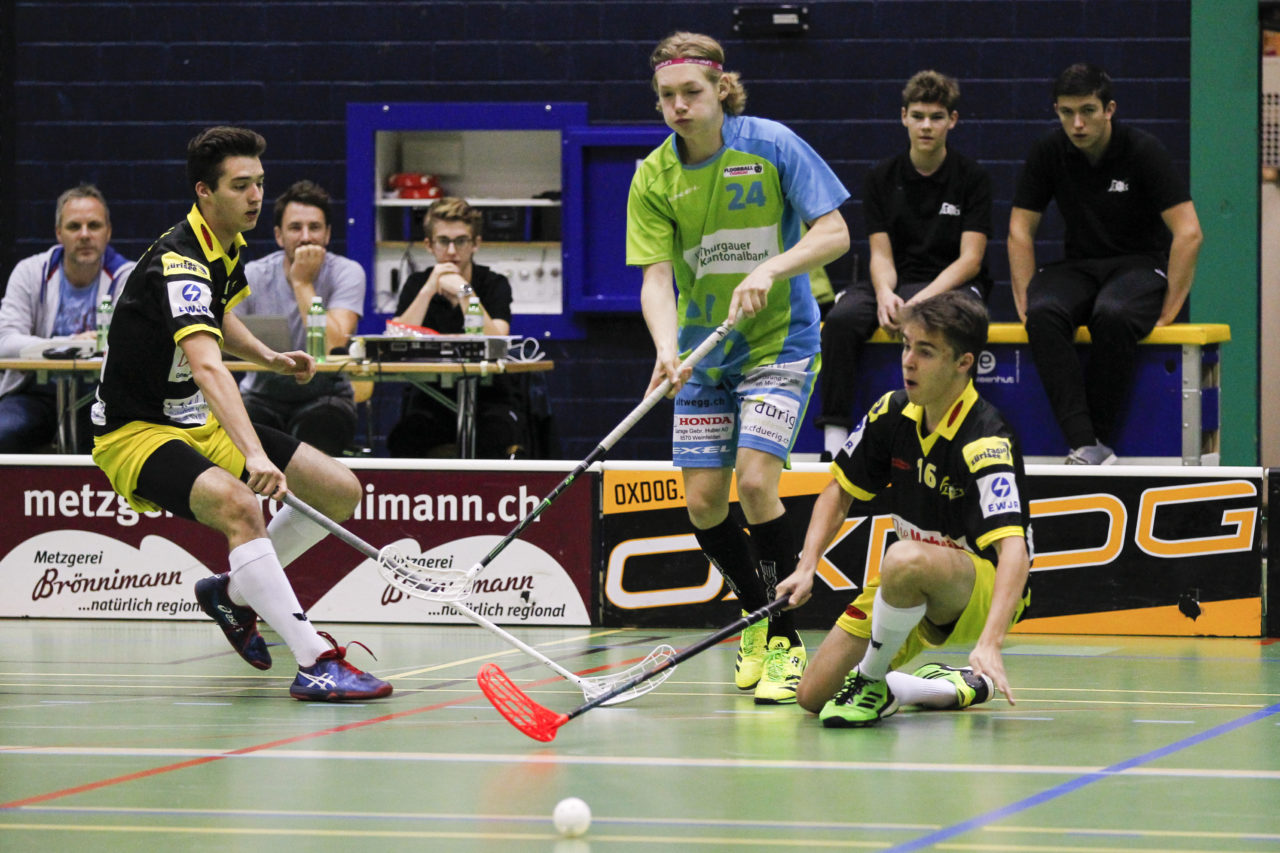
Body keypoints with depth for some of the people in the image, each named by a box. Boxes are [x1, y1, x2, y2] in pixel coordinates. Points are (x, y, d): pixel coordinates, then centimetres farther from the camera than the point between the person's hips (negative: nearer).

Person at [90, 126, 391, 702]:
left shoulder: (229, 246, 4)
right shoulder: (179, 263, -26)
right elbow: (207, 366, -43)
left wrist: (268, 358, 10)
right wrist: (254, 455, -55)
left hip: (201, 422, 9)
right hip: (137, 432, -9)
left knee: (341, 491, 3)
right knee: (238, 504, -37)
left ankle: (233, 591, 20)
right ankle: (315, 663, -38)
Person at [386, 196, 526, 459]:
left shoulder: (494, 285, 0)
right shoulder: (416, 284, 6)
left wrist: (463, 292, -19)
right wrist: (428, 290, -16)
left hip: (486, 397, -1)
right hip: (430, 396, 1)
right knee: (404, 439, -32)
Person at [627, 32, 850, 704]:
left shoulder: (771, 146, -12)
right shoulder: (654, 177, -5)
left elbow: (834, 233, -12)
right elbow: (655, 275, -11)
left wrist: (770, 270, -29)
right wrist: (667, 347, -30)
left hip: (779, 343, -4)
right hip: (705, 353, 4)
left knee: (755, 483, -19)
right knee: (703, 502, 2)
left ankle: (784, 642, -8)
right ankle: (759, 619, 26)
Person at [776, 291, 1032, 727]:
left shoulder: (986, 442, -27)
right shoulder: (894, 413, -4)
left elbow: (1014, 549, -38)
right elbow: (840, 489, 12)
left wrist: (989, 644, -52)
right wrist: (807, 567, -4)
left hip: (984, 592, -8)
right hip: (911, 593, 8)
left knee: (905, 560, -41)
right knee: (813, 696, 0)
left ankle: (871, 683, -15)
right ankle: (953, 688, 18)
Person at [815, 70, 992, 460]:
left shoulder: (972, 178, -2)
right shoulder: (882, 177, 6)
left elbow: (970, 259, -8)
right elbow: (881, 254, 1)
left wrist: (924, 298, -23)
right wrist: (885, 294, -21)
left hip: (953, 284, -3)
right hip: (897, 281, 3)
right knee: (842, 318, -29)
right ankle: (834, 433, -30)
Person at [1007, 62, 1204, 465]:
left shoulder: (1142, 151, -13)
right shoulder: (1048, 152, -2)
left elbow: (1189, 234, -14)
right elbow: (1020, 229, 5)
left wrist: (1168, 310, -18)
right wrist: (1026, 302, -6)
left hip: (1141, 265, -3)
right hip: (1079, 266, 3)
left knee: (1113, 315, -39)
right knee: (1045, 314, -32)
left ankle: (1100, 438, -26)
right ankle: (1085, 446, -39)